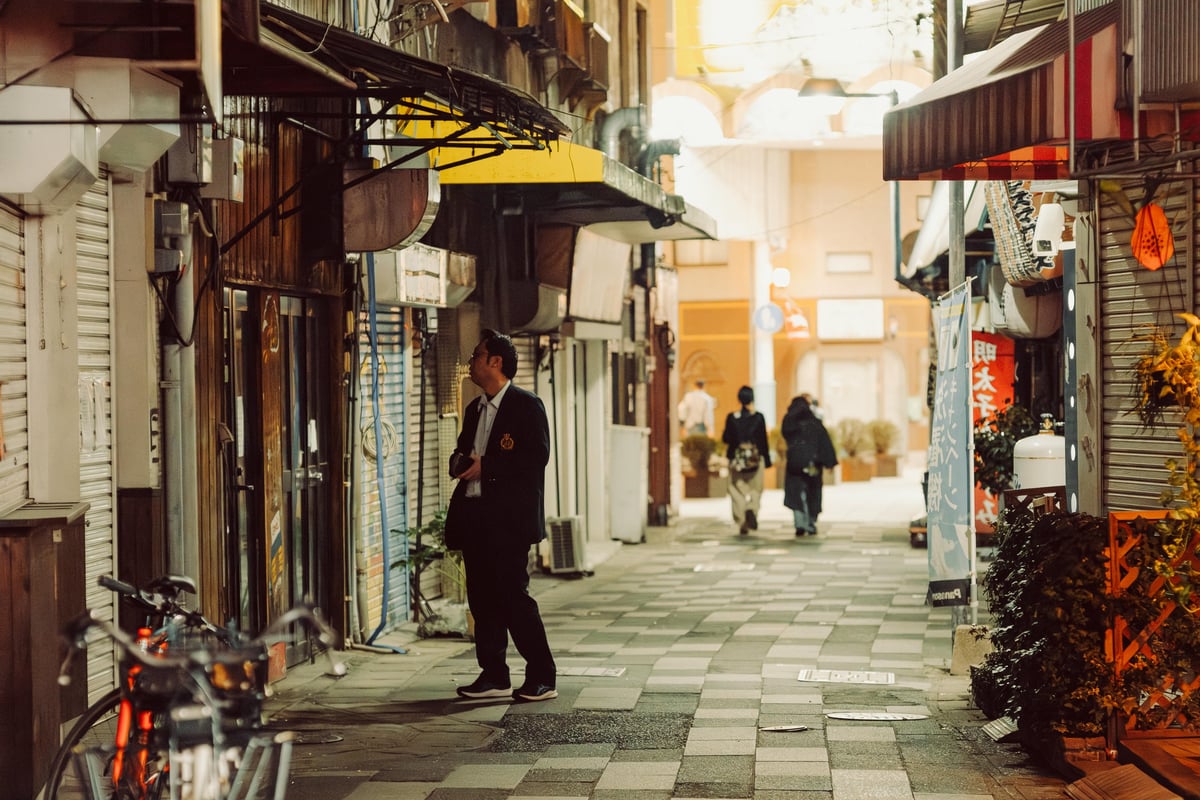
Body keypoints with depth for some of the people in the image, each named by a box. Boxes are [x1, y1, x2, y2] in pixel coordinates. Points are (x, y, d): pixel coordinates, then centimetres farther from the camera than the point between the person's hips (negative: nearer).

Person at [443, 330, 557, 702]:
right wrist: (460, 462, 2)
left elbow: (537, 457, -14)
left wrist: (485, 466, -16)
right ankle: (494, 676, 13)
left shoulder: (526, 405, -5)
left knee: (513, 595, -9)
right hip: (475, 515, 8)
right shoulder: (475, 410, 20)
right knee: (482, 598, 7)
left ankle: (542, 677, -1)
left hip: (508, 518, -8)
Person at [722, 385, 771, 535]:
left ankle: (742, 523, -2)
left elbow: (726, 438, -2)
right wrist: (767, 459, 6)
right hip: (755, 459, 0)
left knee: (738, 490, 8)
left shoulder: (732, 417, -5)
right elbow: (763, 440, -2)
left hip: (736, 459, 0)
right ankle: (752, 510, -19)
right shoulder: (758, 417, -5)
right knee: (755, 489, 10)